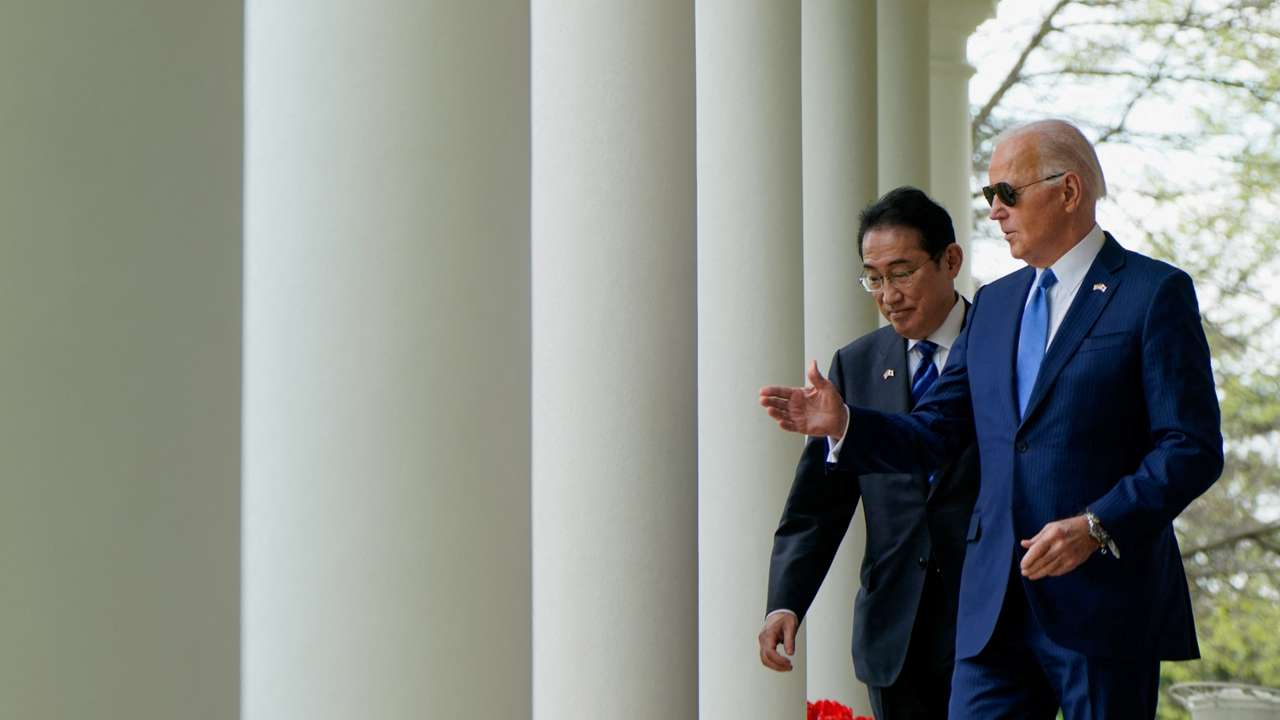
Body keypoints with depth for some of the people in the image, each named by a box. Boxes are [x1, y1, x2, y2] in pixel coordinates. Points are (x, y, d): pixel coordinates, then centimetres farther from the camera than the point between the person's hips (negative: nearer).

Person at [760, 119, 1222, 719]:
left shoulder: (1155, 293, -3)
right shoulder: (994, 304, 17)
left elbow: (1192, 448, -9)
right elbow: (935, 434, 15)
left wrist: (1096, 526, -20)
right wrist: (843, 423, -2)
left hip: (1107, 602, -5)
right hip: (996, 605, 5)